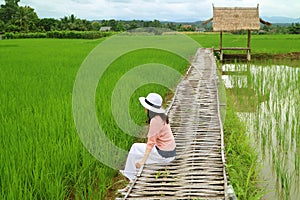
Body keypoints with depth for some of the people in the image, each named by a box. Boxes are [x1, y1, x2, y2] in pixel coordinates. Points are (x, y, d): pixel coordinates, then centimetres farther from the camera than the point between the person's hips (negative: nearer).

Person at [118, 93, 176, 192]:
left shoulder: (155, 120, -21)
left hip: (164, 154, -9)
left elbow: (151, 142, -22)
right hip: (170, 151, 9)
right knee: (135, 146, 18)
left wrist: (143, 160, -19)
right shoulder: (162, 116, 6)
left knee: (133, 153, 6)